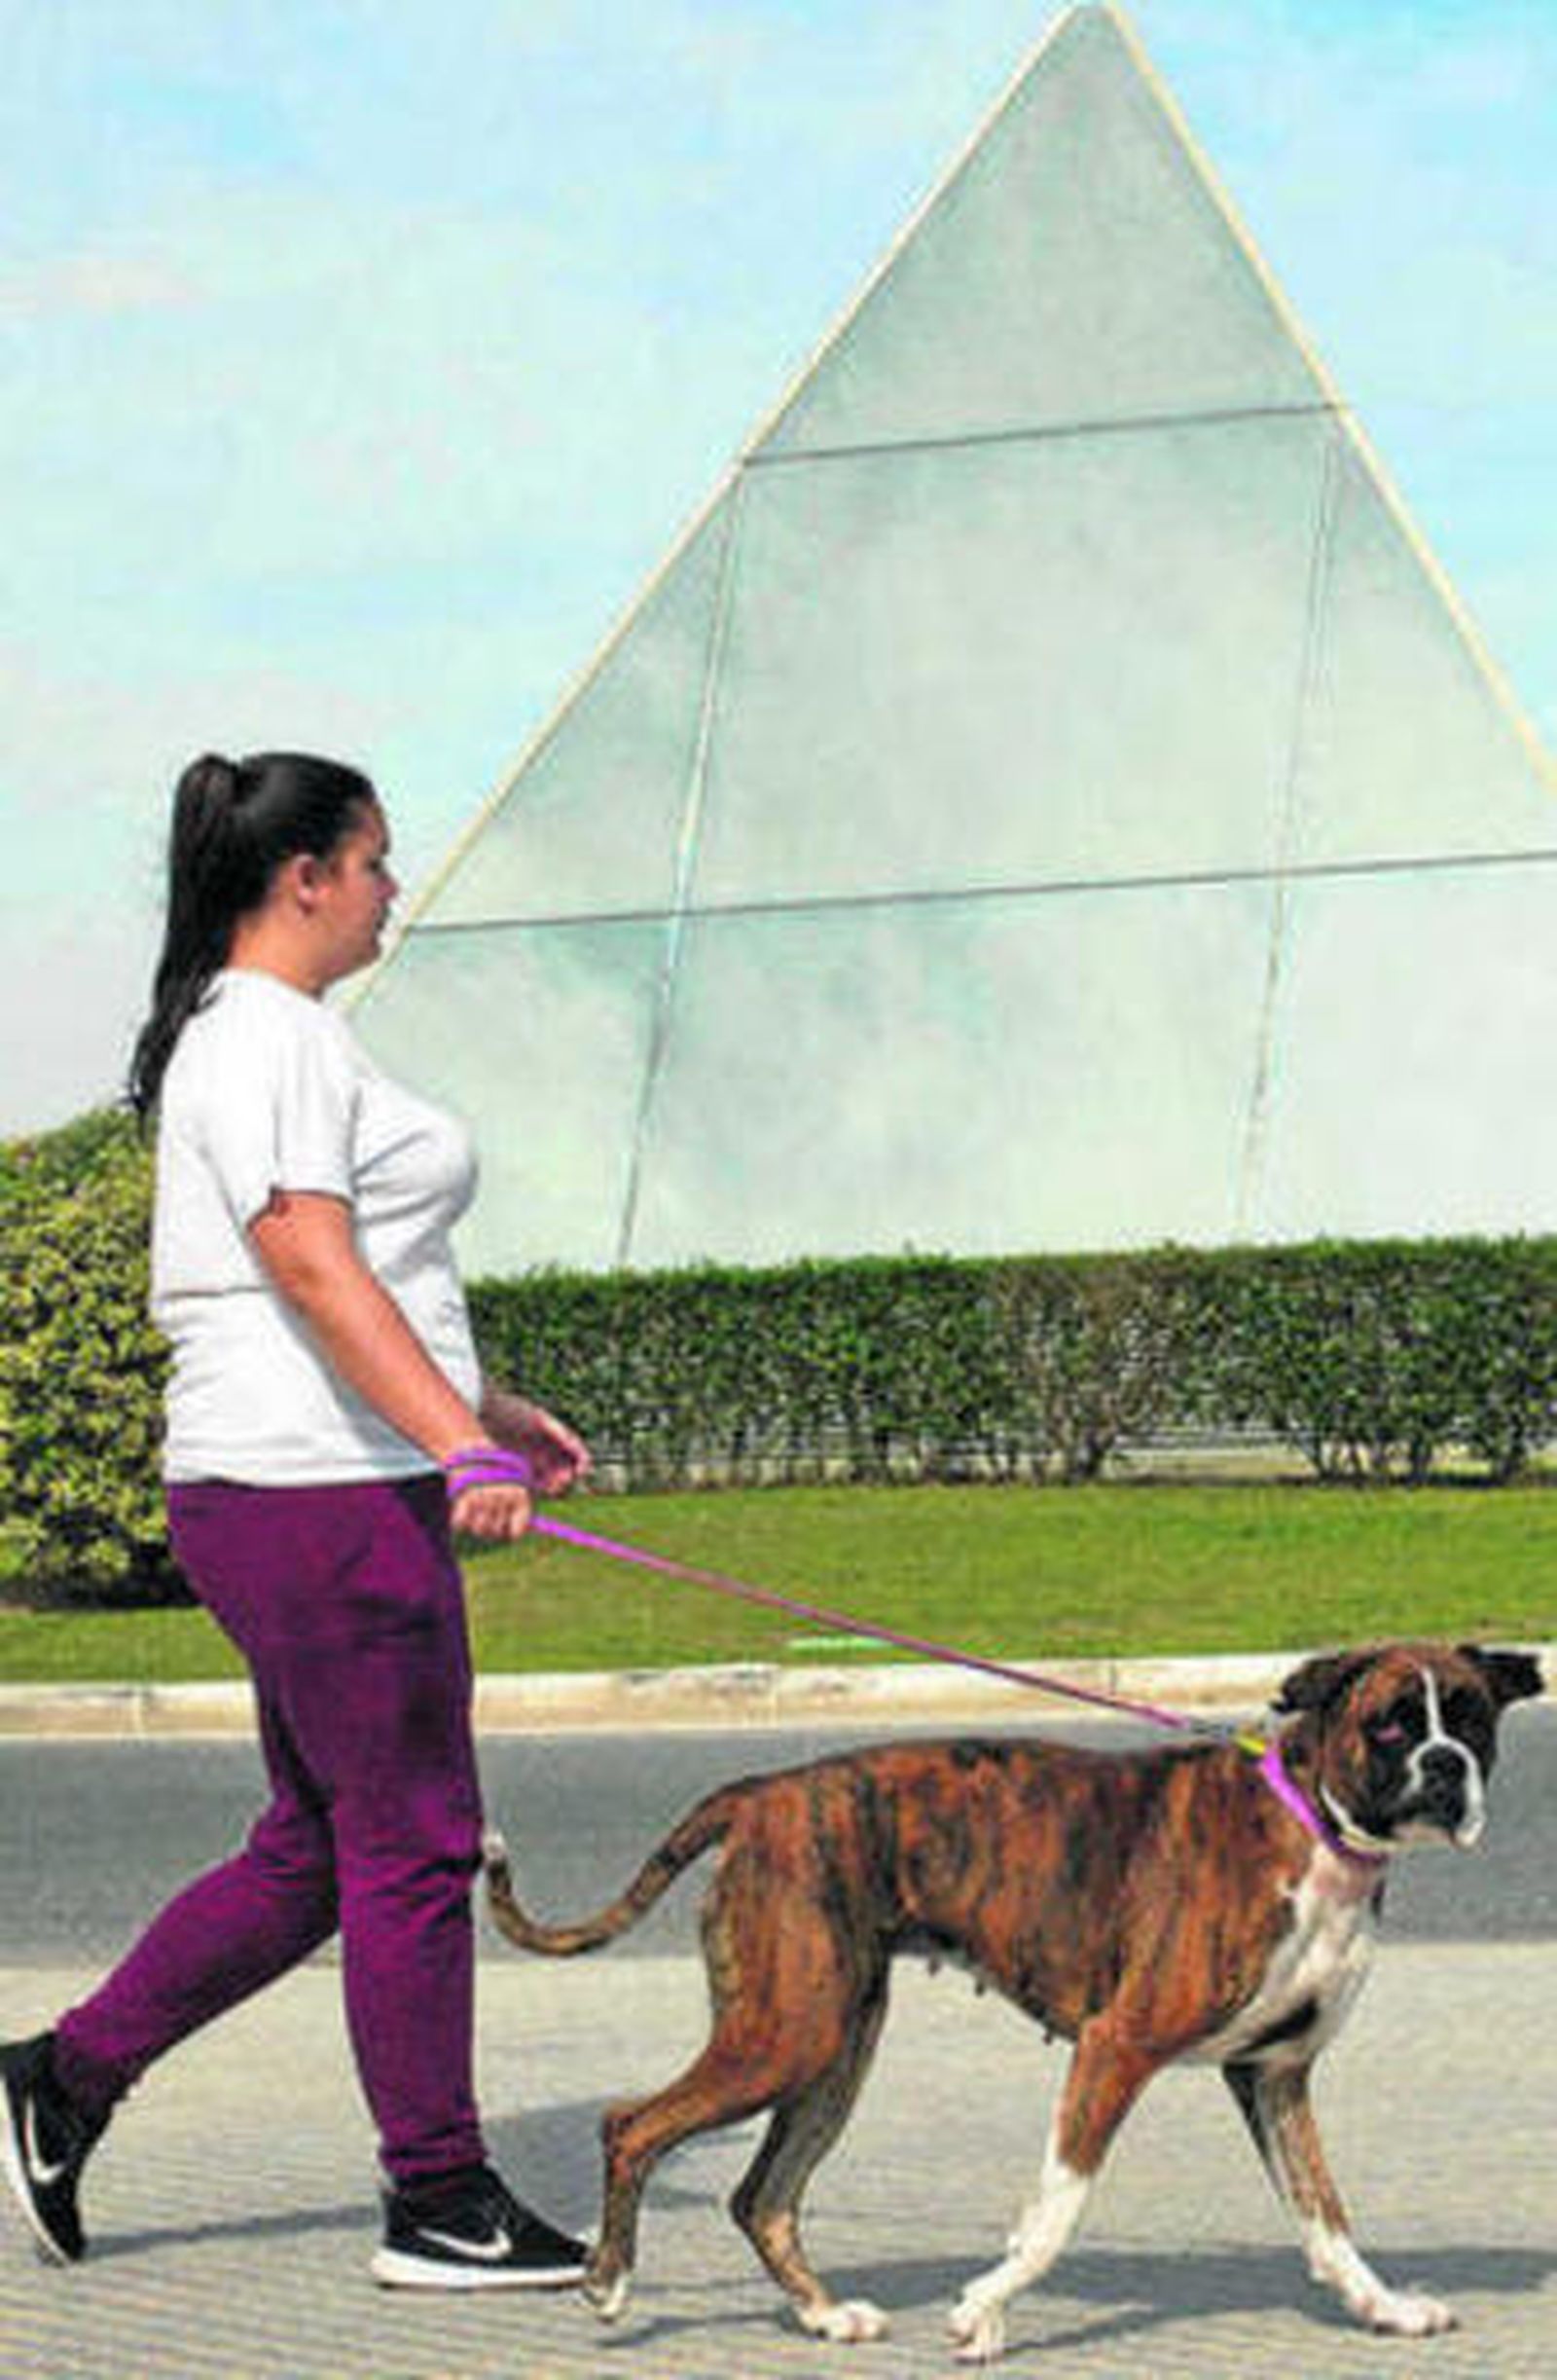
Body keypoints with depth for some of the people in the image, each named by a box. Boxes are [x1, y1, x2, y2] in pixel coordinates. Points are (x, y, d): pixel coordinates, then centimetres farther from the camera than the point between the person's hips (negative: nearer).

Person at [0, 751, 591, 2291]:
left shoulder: (236, 1036, 19)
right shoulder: (273, 1039, -13)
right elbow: (315, 1272, -24)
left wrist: (490, 1409, 30)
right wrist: (459, 1443, -32)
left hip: (274, 1492, 11)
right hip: (323, 1490, -11)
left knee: (314, 1851, 16)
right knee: (414, 1844, -3)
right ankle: (438, 2206, 5)